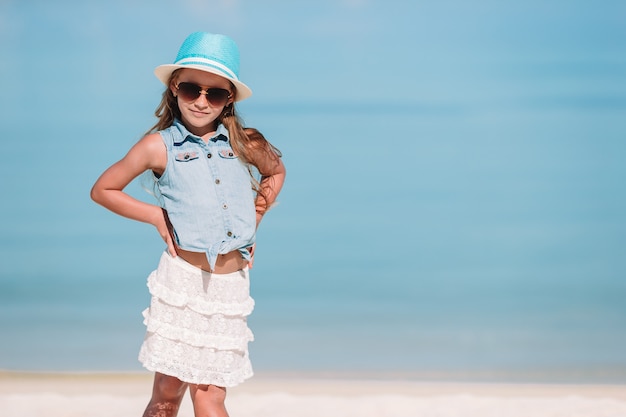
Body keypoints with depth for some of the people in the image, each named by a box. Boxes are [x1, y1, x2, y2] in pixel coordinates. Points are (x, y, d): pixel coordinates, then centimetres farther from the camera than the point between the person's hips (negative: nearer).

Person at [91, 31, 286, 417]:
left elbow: (276, 171, 27)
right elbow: (103, 190, 7)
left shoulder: (247, 145, 5)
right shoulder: (160, 146, -2)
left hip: (231, 283, 2)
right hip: (183, 280, -2)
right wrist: (158, 216, 1)